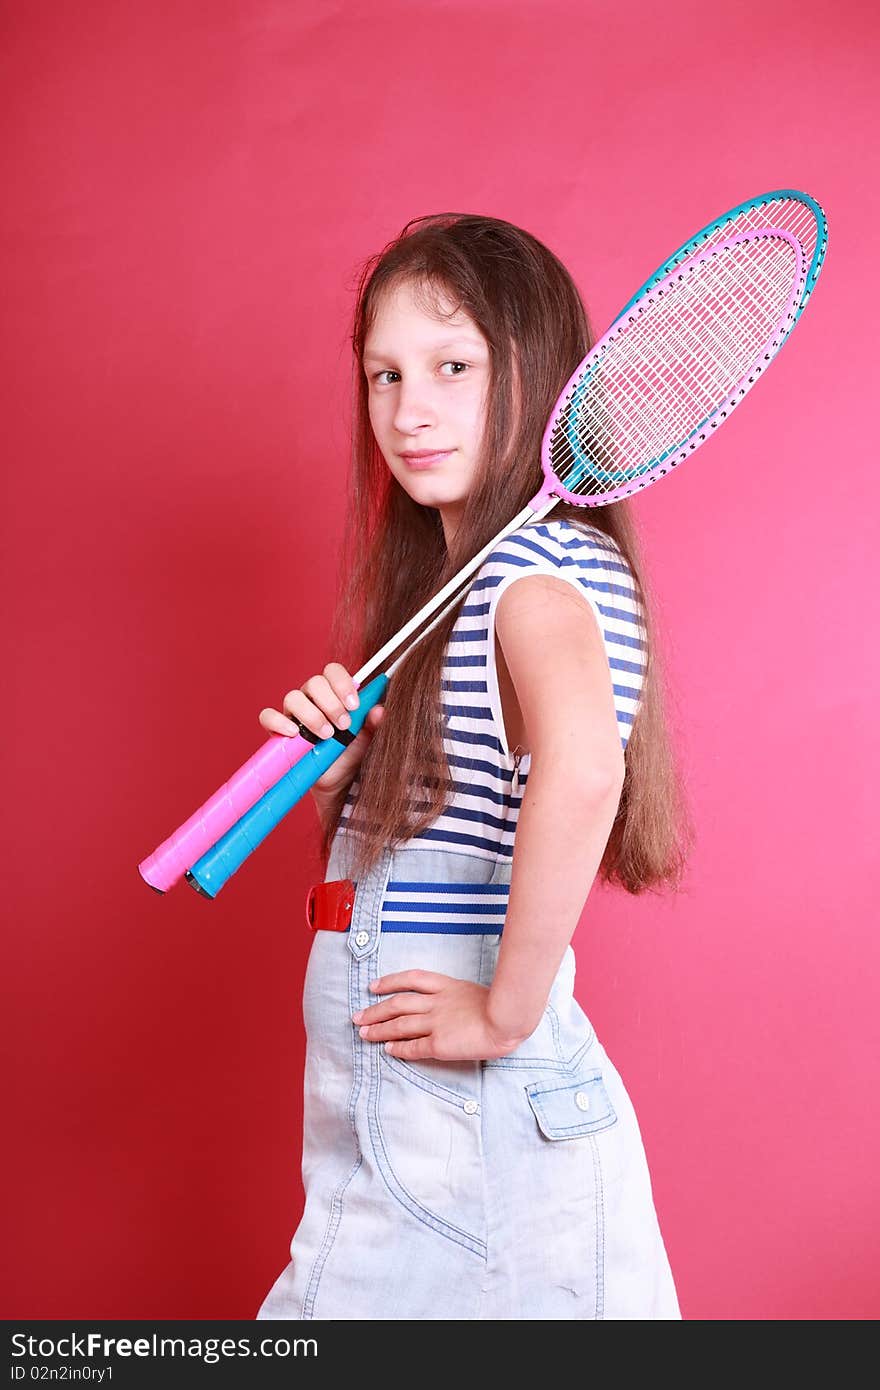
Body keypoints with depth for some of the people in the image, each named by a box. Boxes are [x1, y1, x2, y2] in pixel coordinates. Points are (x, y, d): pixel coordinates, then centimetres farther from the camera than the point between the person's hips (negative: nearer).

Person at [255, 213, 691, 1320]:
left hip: (474, 1108, -9)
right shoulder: (451, 578, 12)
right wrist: (338, 765, -5)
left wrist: (511, 1009, -28)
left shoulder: (543, 567, -17)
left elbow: (581, 773, -38)